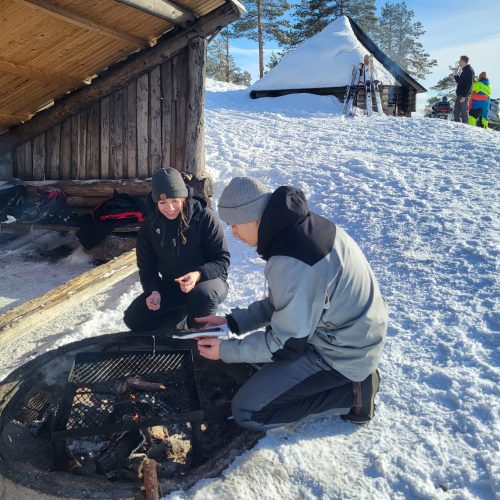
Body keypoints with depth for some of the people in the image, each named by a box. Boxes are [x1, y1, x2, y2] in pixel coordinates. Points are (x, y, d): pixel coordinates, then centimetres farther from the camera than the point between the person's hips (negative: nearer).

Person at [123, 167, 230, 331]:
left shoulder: (204, 217, -18)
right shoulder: (149, 227, -5)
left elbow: (222, 259, -16)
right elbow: (146, 267, 2)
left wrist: (198, 274, -35)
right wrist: (153, 291, -19)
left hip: (207, 280, -4)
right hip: (171, 286, 4)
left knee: (202, 295, -39)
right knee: (134, 319, -11)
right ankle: (182, 315, 13)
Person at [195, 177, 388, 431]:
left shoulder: (291, 264, -31)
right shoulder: (302, 224, -1)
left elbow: (287, 344, -20)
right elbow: (282, 302, 9)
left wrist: (226, 350, -9)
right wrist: (232, 322, 5)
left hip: (342, 353, -9)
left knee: (247, 412, -5)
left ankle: (351, 392, 1)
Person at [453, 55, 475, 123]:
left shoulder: (469, 70, -10)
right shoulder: (464, 70, 18)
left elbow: (469, 84, -18)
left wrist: (464, 96, -23)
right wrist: (456, 74, 11)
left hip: (464, 96, -9)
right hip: (459, 95, 9)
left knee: (464, 113, -8)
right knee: (456, 113, 9)